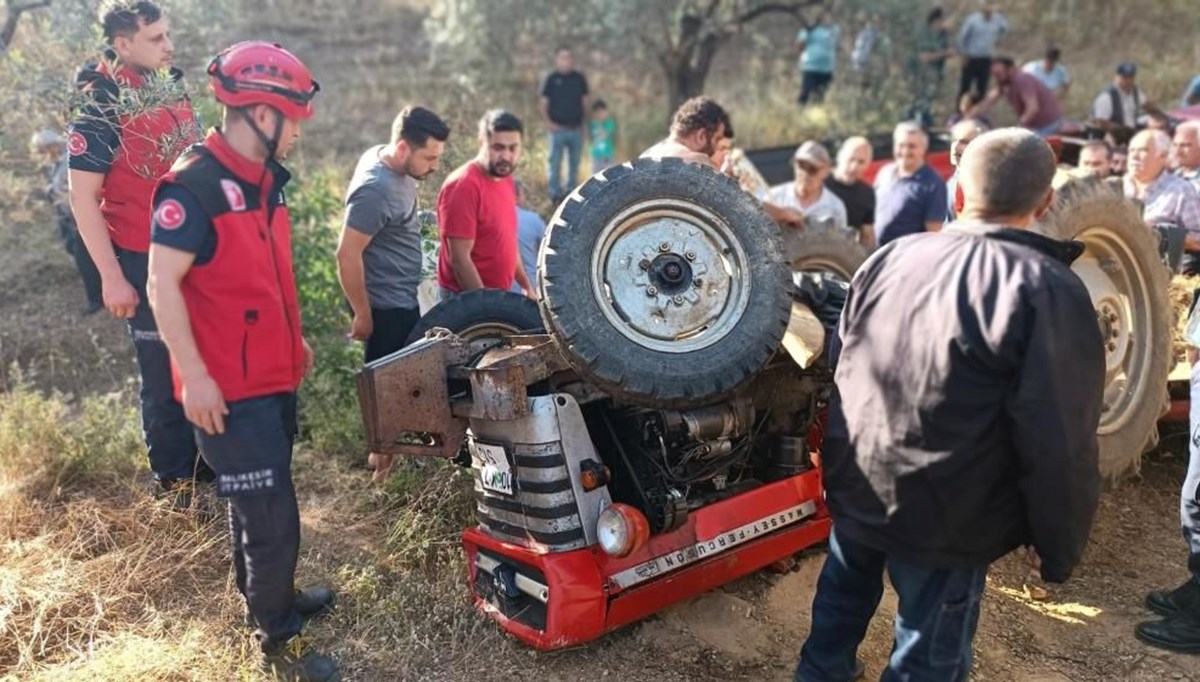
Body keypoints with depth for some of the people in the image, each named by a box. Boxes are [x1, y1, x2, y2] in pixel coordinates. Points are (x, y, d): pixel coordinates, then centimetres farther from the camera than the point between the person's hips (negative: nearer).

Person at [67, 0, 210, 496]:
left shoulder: (171, 87, 6)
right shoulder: (101, 108, -14)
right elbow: (83, 198, -14)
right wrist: (112, 278, -18)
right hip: (146, 261, -7)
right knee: (165, 374, 5)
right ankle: (175, 482, 21)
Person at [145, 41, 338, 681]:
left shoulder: (265, 178, 9)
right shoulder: (193, 184, -19)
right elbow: (163, 285, -20)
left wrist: (295, 336, 22)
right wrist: (194, 376, -22)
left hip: (274, 375, 9)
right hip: (230, 389, -9)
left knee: (257, 505, 24)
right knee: (272, 519, -2)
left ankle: (269, 600, 42)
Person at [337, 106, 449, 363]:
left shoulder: (384, 156, 2)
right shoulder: (376, 191, -26)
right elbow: (347, 256, -24)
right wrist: (363, 314, -17)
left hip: (403, 300, 9)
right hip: (389, 308, -9)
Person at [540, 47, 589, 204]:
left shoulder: (580, 78, 9)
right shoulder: (551, 79, 0)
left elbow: (585, 101, 14)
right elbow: (543, 104, 1)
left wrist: (584, 120, 4)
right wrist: (548, 122, -11)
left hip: (577, 128, 3)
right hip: (558, 129, -3)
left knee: (575, 163, 9)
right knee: (555, 163, -2)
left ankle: (571, 192, 19)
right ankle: (555, 194, 6)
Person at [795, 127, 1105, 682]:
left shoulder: (889, 258, -1)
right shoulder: (1046, 291, -19)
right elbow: (1059, 444, -19)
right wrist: (1058, 546, -4)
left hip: (853, 488, 6)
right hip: (944, 520, -5)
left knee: (841, 602, 26)